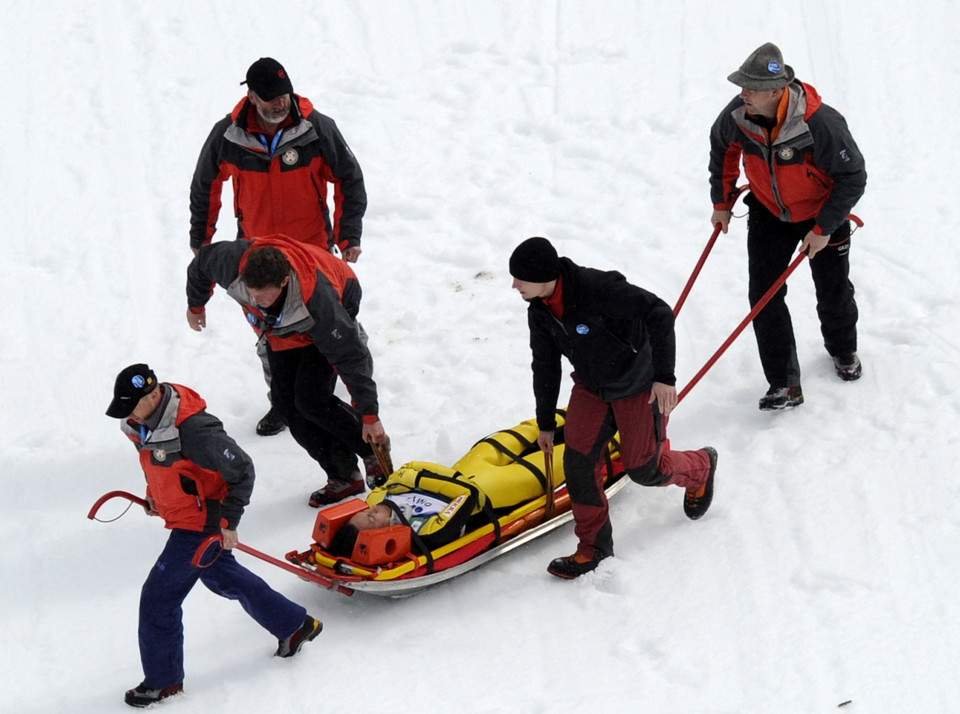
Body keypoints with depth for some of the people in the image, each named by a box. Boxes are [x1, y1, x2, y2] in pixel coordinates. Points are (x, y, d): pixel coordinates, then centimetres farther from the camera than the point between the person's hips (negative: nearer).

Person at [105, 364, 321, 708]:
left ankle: (162, 680, 12)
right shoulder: (144, 422, -6)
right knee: (223, 577, 26)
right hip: (185, 519, 10)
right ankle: (294, 625, 42)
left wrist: (228, 521, -21)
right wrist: (154, 495, 10)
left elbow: (242, 470, -23)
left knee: (158, 598, -4)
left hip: (200, 525, -10)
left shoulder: (193, 429, -33)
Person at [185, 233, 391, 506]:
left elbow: (350, 355, -35)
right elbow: (200, 263, -10)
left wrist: (369, 415, -30)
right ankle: (343, 477, 5)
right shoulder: (231, 262, -37)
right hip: (280, 330, 5)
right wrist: (196, 305, 10)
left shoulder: (317, 299, -45)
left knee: (311, 400, -18)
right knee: (286, 404, -5)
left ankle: (375, 451, 4)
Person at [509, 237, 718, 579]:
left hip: (640, 387, -6)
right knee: (577, 460, -7)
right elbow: (545, 365, 6)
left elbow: (659, 314, -32)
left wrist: (664, 376, -32)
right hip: (591, 389, 6)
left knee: (643, 469, 3)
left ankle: (700, 468, 36)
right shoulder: (539, 311, -8)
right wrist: (545, 422, 13)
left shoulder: (599, 289, -34)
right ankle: (594, 546, 7)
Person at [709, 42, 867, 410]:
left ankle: (842, 349, 47)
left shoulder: (820, 124, -36)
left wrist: (824, 228, -21)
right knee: (764, 296, -7)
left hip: (822, 214, -3)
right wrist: (721, 201, 6)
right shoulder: (738, 115, -23)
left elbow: (853, 177, -23)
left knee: (834, 292, 15)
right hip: (769, 214, 3)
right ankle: (784, 385, -1)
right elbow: (722, 147, 3)